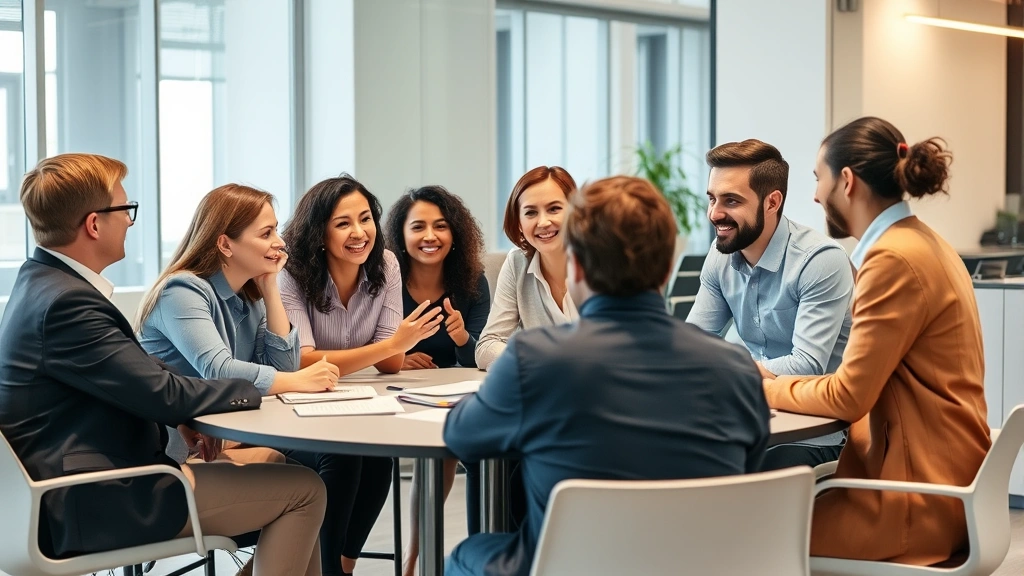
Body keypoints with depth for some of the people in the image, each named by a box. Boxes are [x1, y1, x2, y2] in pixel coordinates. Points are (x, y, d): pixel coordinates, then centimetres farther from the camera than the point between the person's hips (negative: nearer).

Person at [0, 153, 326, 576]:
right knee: (304, 492, -8)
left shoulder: (42, 282, 9)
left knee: (282, 467, 17)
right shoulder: (66, 302, -22)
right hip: (93, 507, -10)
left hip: (80, 485, 10)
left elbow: (146, 376, 9)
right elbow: (164, 394, -20)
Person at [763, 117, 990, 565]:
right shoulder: (919, 243, 11)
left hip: (921, 494, -9)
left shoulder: (895, 259, -18)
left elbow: (848, 396, -17)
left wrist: (763, 387, -3)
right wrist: (775, 381, 7)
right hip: (934, 474, 9)